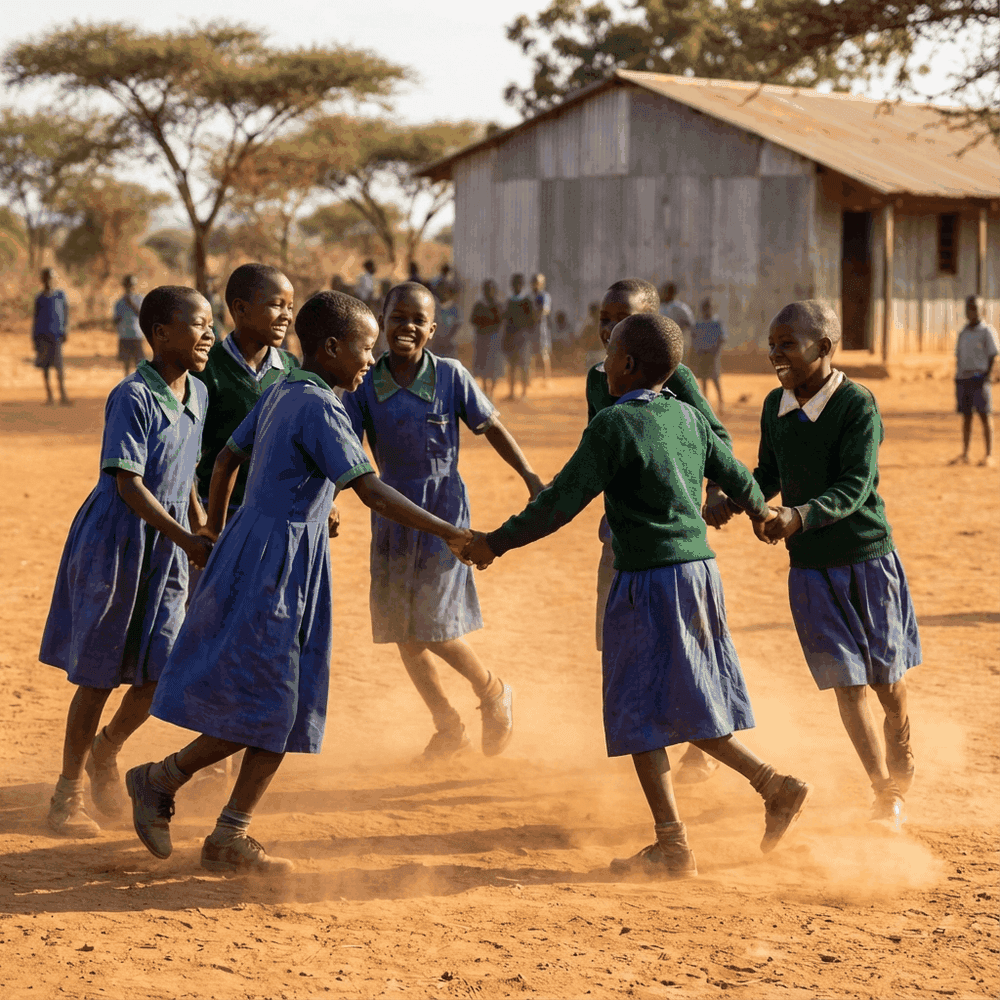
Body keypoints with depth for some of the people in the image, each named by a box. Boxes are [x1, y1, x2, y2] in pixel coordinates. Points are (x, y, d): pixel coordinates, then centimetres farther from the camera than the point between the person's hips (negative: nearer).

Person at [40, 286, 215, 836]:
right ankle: (68, 792, 17)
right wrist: (187, 540, -24)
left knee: (164, 671, 1)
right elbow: (128, 484, -21)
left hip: (168, 546, 6)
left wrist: (203, 529, 18)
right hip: (116, 540, -6)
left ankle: (105, 750, 29)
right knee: (98, 676, 2)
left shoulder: (197, 395, 6)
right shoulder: (132, 397, -17)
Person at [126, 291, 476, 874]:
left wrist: (217, 535, 33)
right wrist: (449, 533, -21)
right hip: (275, 563, -10)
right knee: (261, 710, -4)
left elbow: (227, 460, 21)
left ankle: (231, 838, 11)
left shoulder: (280, 393, 11)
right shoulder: (320, 407, -17)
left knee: (284, 713, 8)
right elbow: (371, 492, -23)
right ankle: (160, 780, 11)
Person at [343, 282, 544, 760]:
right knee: (403, 633, 9)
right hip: (393, 514, 4)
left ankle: (493, 693, 18)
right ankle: (449, 727, 27)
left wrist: (531, 479, -2)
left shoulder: (451, 375, -8)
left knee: (432, 627, -10)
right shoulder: (365, 385, -4)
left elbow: (491, 427, 1)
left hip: (443, 509, -3)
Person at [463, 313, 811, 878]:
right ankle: (775, 785, 9)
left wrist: (496, 543, -5)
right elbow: (735, 476, 19)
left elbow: (562, 503, -14)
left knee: (640, 715, 0)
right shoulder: (688, 417, 7)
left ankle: (673, 846, -1)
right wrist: (761, 512, 40)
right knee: (687, 710, 18)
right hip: (700, 568, 7)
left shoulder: (614, 425, -13)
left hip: (649, 581, -7)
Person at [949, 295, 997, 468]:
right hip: (963, 379, 6)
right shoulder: (963, 332, 15)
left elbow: (994, 356, -7)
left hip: (979, 378, -6)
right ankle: (964, 455, 10)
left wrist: (987, 377, -16)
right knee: (966, 417, 7)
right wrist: (957, 378, 10)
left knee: (985, 416, -5)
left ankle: (989, 455, -5)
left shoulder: (987, 331, -3)